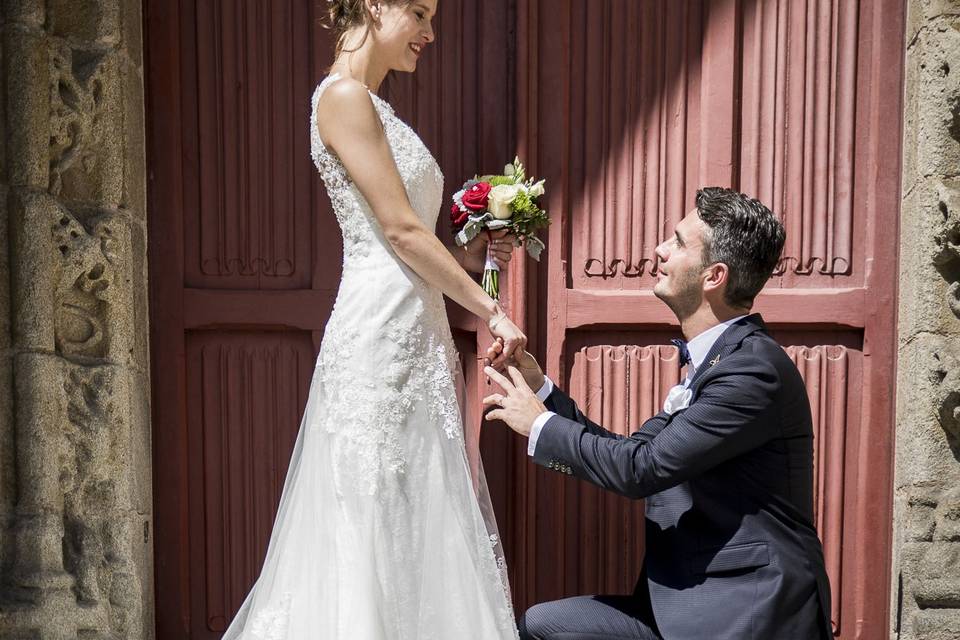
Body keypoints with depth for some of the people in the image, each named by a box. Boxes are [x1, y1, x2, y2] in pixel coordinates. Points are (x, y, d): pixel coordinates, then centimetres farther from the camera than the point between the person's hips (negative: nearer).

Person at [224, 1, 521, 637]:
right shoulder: (344, 95, -8)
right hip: (380, 334, -9)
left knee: (422, 528, 11)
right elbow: (400, 230, -14)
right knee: (377, 525, -2)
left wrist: (473, 254, 8)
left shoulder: (371, 105, 20)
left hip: (416, 335, 9)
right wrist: (492, 311, -9)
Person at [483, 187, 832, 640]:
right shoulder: (711, 363, 12)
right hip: (689, 604, 8)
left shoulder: (753, 368, -19)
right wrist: (540, 387, 10)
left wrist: (540, 424, -6)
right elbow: (631, 453, 14)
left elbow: (640, 469, -20)